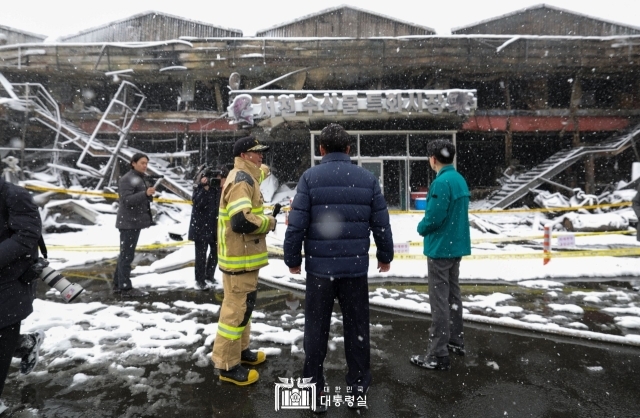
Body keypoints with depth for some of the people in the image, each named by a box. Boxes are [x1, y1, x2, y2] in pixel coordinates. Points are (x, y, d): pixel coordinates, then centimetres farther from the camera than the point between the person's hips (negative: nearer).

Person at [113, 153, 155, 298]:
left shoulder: (139, 178, 19)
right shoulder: (127, 179, -13)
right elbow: (127, 200, -24)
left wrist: (149, 194, 9)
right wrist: (146, 193, -34)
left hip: (135, 222, 10)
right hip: (129, 222, -10)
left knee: (125, 254, 14)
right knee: (127, 255, -8)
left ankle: (118, 284, 22)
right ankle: (125, 288, -6)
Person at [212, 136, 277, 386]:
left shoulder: (246, 177, 14)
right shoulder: (241, 181, -20)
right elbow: (241, 221, -31)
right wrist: (269, 223, -16)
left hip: (244, 255, 11)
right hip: (239, 257, -11)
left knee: (243, 304, 21)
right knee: (237, 308, -2)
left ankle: (240, 349, 36)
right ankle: (227, 364, 10)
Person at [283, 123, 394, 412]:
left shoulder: (310, 177, -5)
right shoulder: (368, 178, 2)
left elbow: (297, 224, -9)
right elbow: (381, 224, 4)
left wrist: (293, 259, 4)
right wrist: (385, 256, 18)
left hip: (319, 267, -1)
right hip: (356, 267, 2)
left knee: (316, 331, 10)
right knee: (357, 328, 15)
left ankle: (314, 392, 20)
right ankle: (358, 387, 26)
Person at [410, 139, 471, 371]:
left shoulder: (441, 182, -20)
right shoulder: (460, 179, 10)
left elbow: (434, 217, -23)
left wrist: (421, 228, -3)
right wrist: (427, 225, 11)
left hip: (441, 248, -10)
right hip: (456, 246, 10)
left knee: (439, 301, -3)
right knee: (453, 295, 20)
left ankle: (438, 356, 5)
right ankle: (456, 341, 34)